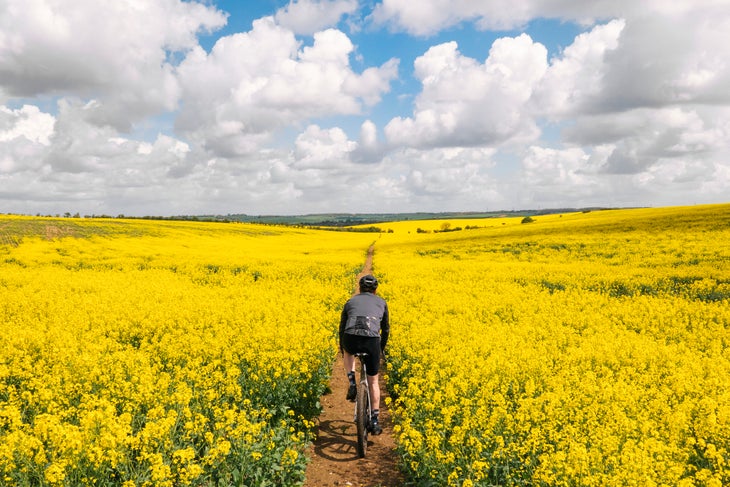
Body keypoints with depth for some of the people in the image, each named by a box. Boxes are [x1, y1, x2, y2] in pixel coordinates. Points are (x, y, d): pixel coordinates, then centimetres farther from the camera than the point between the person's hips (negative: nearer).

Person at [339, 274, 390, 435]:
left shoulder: (351, 301, 26)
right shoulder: (381, 302, 26)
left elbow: (342, 326, 32)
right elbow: (386, 329, 29)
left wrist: (342, 347, 47)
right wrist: (381, 349, 45)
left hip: (351, 339, 0)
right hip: (372, 341, 0)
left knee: (348, 351, 39)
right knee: (373, 381, 19)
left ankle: (352, 383, 19)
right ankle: (374, 421, 18)